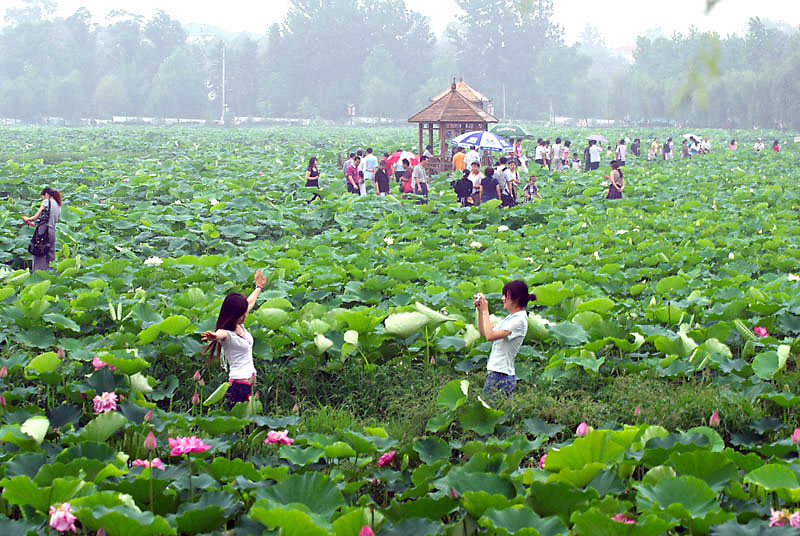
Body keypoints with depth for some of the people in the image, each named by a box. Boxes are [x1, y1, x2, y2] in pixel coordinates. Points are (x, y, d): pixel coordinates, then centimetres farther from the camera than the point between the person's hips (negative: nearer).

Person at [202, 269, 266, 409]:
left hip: (251, 382, 8)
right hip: (239, 385, -8)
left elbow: (250, 302, 30)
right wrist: (214, 336, -63)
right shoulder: (227, 334, -13)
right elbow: (220, 334, -39)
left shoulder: (240, 325, 12)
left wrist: (259, 287, 47)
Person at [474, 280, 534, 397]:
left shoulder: (519, 320, -14)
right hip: (495, 373, 9)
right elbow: (483, 332, 20)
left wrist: (485, 311, -15)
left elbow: (490, 335, -23)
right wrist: (480, 310, 9)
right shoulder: (510, 318, 17)